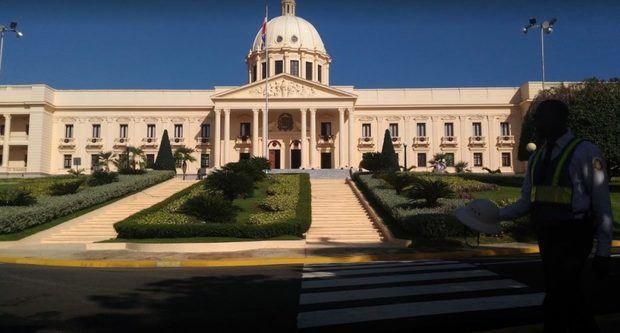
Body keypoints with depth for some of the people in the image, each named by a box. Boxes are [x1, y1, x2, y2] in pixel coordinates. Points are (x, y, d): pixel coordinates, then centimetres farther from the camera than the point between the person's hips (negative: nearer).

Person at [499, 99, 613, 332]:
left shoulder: (585, 152, -9)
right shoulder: (537, 157, 11)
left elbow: (602, 205, -8)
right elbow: (526, 202, 13)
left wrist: (603, 252, -9)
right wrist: (496, 215, -2)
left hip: (573, 238, -7)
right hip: (547, 237, 7)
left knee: (555, 304, -7)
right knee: (569, 297, 18)